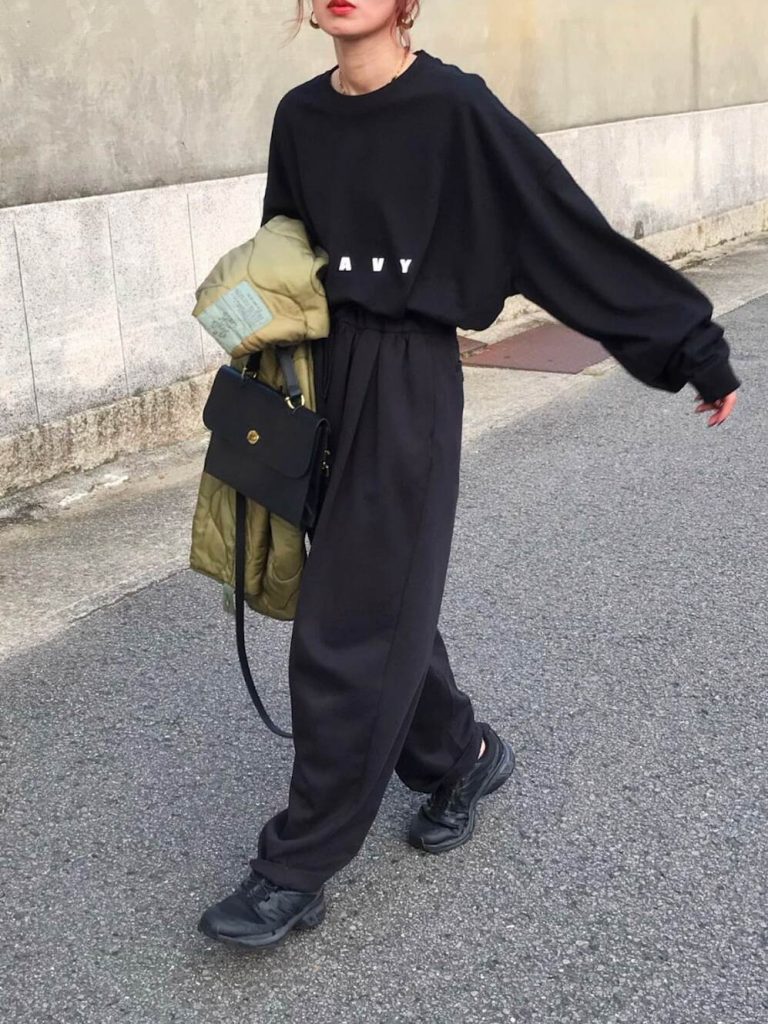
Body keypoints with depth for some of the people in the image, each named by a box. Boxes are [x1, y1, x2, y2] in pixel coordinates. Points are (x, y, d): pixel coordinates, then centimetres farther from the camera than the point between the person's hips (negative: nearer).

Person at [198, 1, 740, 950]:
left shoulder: (454, 107, -11)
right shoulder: (300, 115, 7)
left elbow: (573, 230, -8)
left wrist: (694, 345, -4)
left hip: (408, 383, -6)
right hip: (322, 374, 6)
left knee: (348, 630, -3)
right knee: (382, 601, 16)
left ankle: (297, 871, 10)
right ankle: (461, 754, 41)